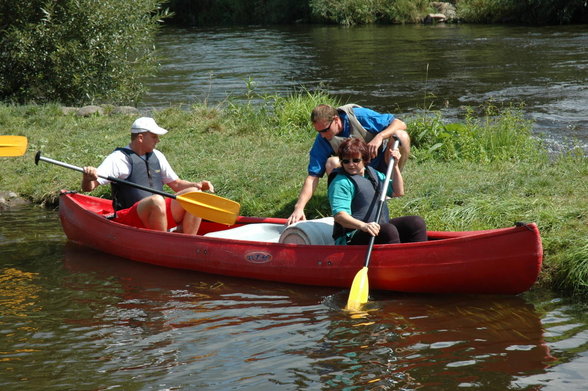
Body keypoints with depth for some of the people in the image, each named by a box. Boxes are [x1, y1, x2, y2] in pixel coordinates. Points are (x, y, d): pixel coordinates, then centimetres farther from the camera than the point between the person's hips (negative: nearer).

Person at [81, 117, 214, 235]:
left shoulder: (157, 156, 16)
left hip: (160, 214, 7)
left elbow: (176, 184, 24)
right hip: (128, 219, -7)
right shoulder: (119, 158, -5)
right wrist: (88, 177, -36)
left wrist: (197, 185, 4)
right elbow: (87, 188, -12)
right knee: (157, 200, -36)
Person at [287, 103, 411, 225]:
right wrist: (299, 208, -31)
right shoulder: (322, 140, -16)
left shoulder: (359, 116, -22)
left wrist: (380, 137, -38)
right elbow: (313, 176, -19)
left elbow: (400, 124, -19)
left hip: (382, 162, 0)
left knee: (402, 136, -28)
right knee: (332, 164, -31)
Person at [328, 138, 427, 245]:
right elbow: (339, 215, -22)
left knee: (417, 222, -6)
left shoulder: (372, 173, 17)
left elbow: (398, 192, 19)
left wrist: (395, 166, 8)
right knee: (389, 231, -33)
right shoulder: (341, 183, -9)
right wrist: (363, 226, -39)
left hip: (379, 227, 8)